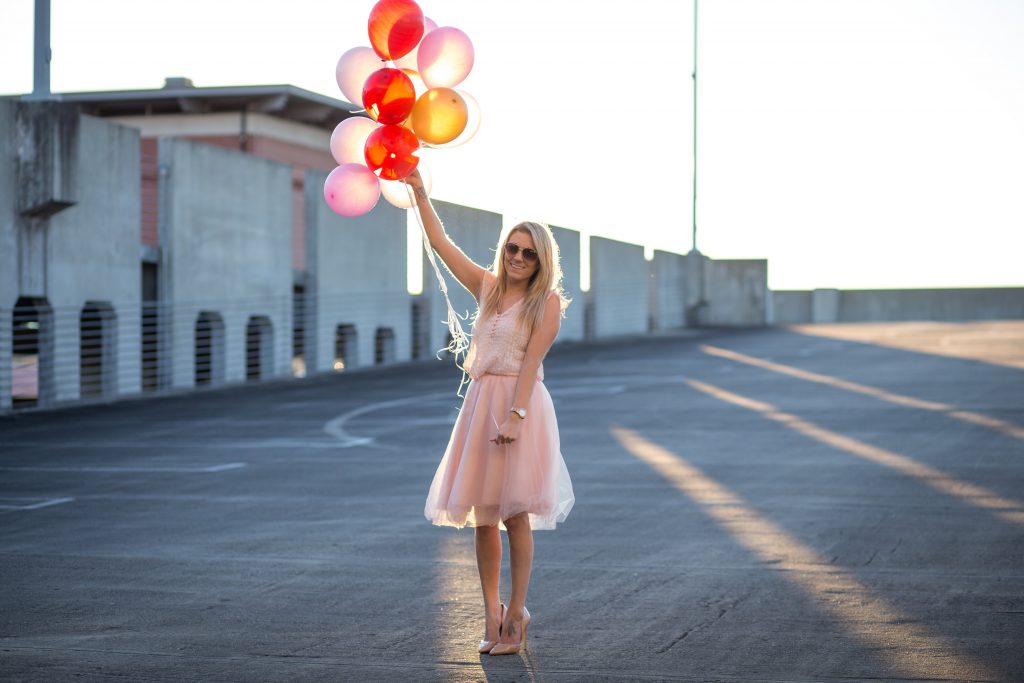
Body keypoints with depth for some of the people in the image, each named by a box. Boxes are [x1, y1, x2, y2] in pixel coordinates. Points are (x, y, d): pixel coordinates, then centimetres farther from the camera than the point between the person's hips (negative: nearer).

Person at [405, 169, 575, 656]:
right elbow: (441, 242, 14)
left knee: (514, 513, -6)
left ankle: (515, 616, 3)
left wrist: (515, 414, -20)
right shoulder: (487, 286, 13)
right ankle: (492, 614, 13)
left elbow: (530, 361, -12)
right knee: (483, 515, 5)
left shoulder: (547, 300, -3)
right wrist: (419, 191, 9)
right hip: (480, 401, 5)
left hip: (521, 404, -5)